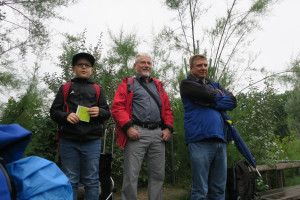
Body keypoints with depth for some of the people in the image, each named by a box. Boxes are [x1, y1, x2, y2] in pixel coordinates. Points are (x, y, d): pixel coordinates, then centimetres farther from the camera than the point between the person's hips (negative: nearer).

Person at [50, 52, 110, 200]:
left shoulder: (97, 90, 16)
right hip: (68, 141, 0)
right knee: (70, 181, 6)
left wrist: (99, 112, -9)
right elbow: (54, 111, 9)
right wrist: (66, 116, -12)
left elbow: (107, 113, 13)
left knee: (91, 181, 4)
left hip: (92, 142, 1)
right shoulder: (65, 88, 14)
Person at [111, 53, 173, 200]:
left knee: (158, 175, 9)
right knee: (131, 176, -2)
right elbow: (117, 107, -2)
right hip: (136, 133, -4)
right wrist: (128, 127, -13)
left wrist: (168, 128, 5)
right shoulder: (127, 84, 10)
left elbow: (167, 109, 20)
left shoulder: (158, 86, 24)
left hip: (158, 134, 5)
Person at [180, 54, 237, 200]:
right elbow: (209, 94, -11)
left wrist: (210, 102, -3)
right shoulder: (187, 84, 7)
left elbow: (232, 102, 8)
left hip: (219, 139, 6)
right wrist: (220, 96, 10)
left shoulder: (215, 85, 24)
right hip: (200, 140, -6)